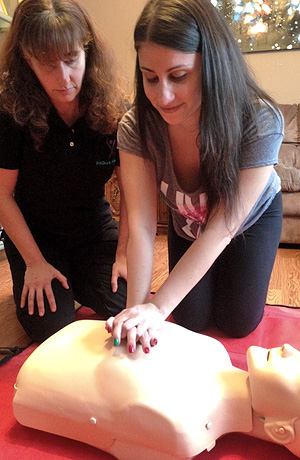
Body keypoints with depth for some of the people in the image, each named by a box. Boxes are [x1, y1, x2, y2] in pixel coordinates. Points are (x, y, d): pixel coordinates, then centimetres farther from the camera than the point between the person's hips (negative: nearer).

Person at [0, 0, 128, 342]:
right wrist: (35, 262, -10)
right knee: (52, 330, -10)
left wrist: (123, 253, -13)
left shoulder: (114, 111, -16)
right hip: (34, 233, -1)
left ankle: (76, 282, 19)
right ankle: (53, 282, 23)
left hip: (95, 228, 2)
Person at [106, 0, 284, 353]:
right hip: (187, 224, 2)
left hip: (252, 218, -1)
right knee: (190, 321, 5)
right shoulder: (135, 128, -30)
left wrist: (158, 307, -40)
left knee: (237, 323, 1)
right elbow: (141, 224, -33)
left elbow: (221, 229, -36)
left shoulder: (261, 123, -37)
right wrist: (136, 308, -43)